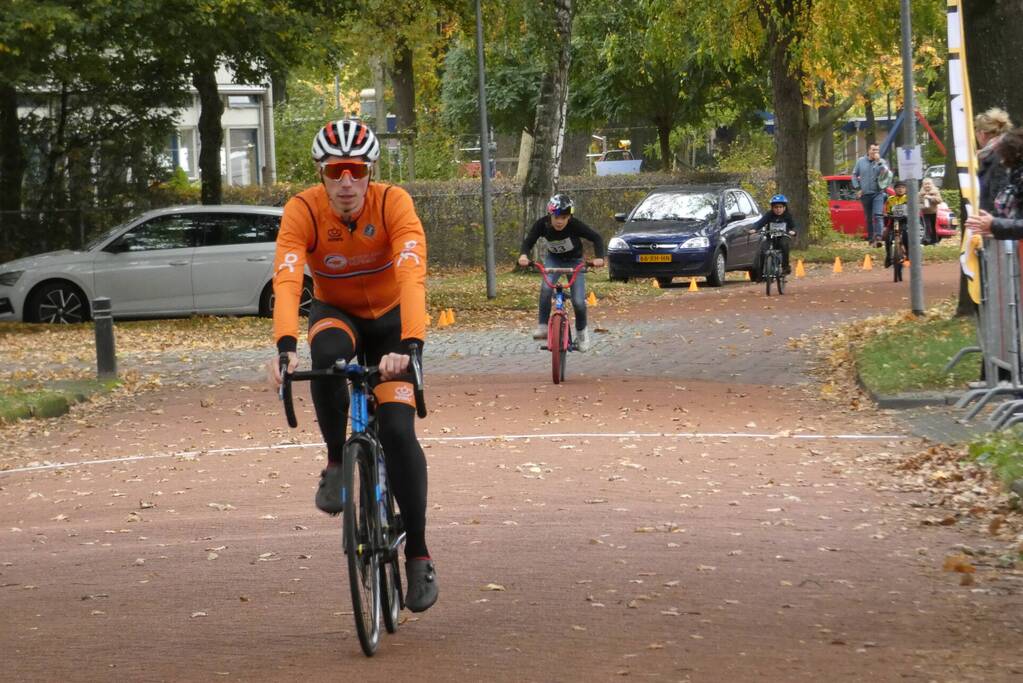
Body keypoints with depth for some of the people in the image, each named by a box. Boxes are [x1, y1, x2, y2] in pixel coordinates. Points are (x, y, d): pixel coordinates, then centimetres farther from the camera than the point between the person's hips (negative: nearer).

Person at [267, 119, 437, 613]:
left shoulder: (394, 204, -28)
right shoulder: (303, 211, -26)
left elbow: (412, 278, -40)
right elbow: (286, 281, -38)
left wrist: (411, 346, -55)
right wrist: (286, 346, -56)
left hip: (389, 319, -1)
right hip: (335, 313, 1)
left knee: (397, 429, -16)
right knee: (327, 353, -37)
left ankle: (418, 556, -4)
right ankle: (336, 462, -14)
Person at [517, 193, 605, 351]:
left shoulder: (575, 225, -30)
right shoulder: (542, 224, -25)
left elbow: (596, 237, -24)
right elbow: (528, 242, -18)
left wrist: (599, 257, -41)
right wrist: (523, 255, -40)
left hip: (575, 261, -1)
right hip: (554, 260, 1)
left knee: (578, 301, -11)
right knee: (546, 287, -29)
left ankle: (581, 331, 18)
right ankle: (543, 326, -19)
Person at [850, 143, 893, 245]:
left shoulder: (882, 162, 1)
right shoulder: (861, 161, 7)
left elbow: (885, 172, -17)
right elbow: (854, 175, 12)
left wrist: (878, 162, -19)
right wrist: (857, 188, 3)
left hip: (878, 193, -3)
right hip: (865, 194, 3)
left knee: (877, 215, -19)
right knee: (868, 218, 10)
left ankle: (878, 237, -26)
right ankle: (871, 238, 21)